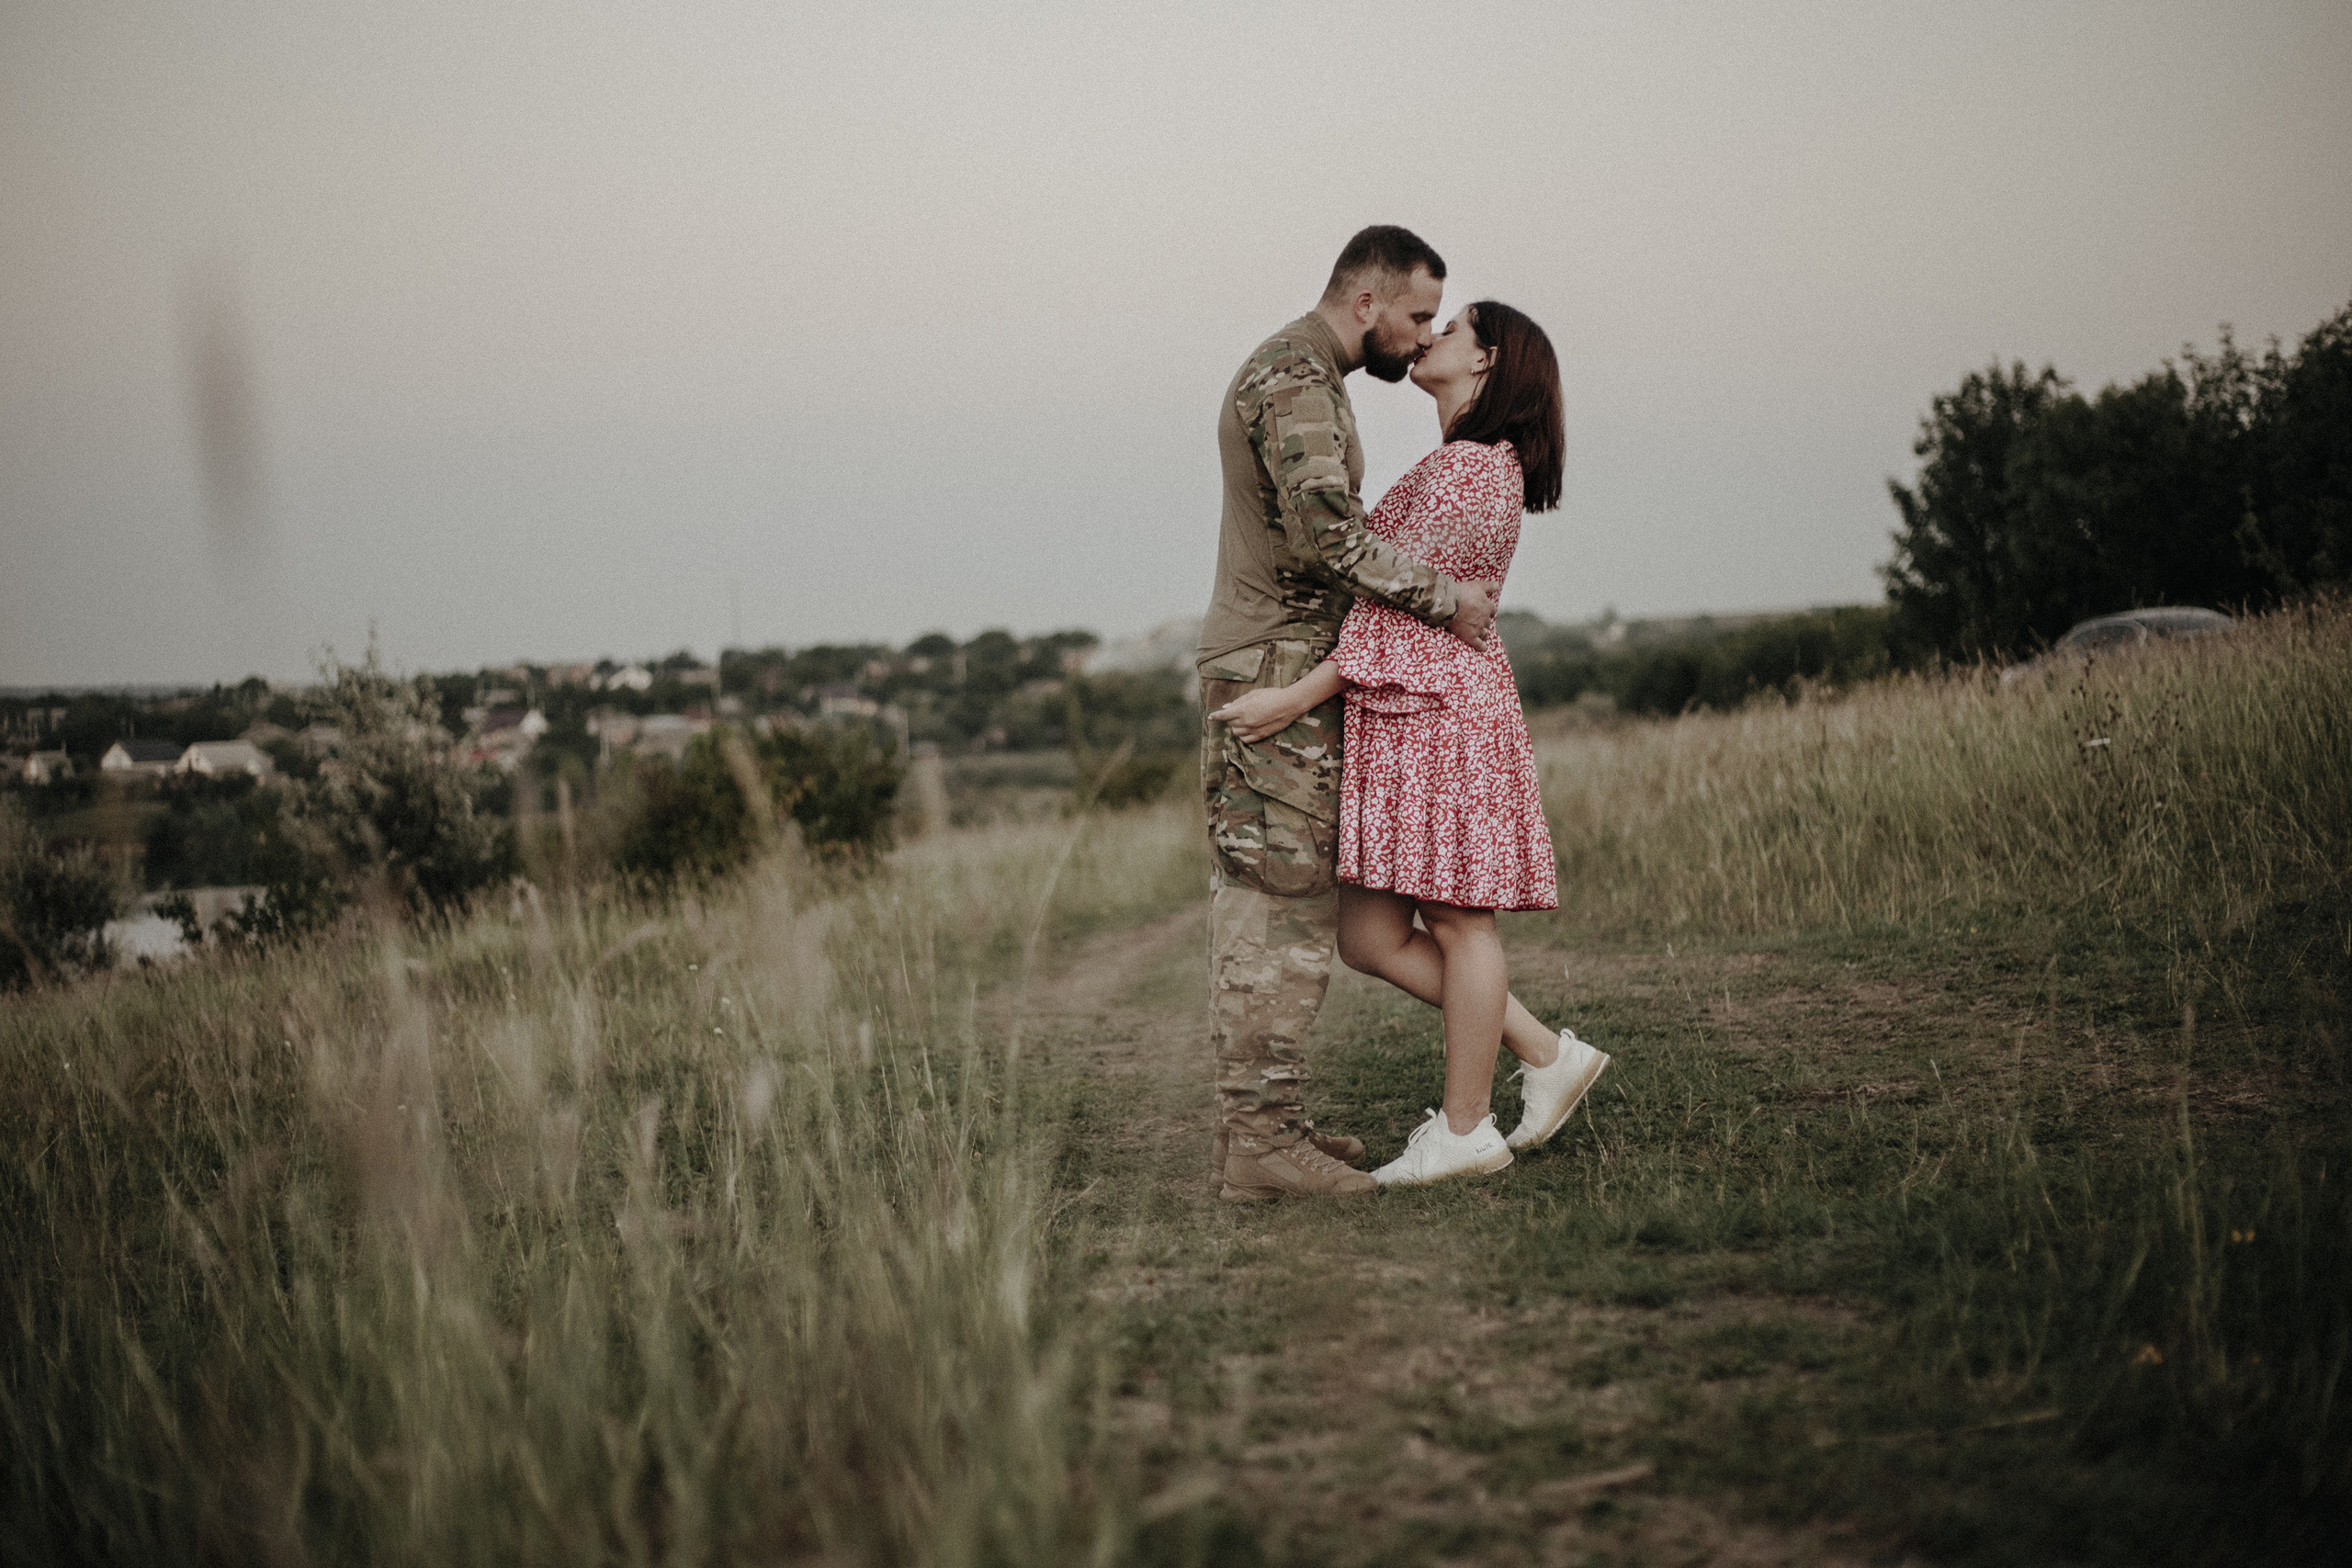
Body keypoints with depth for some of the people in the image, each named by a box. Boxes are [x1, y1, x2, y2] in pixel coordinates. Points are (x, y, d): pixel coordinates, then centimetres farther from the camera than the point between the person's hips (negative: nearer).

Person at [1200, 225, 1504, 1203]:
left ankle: (1252, 1125, 13)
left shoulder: (1302, 377, 21)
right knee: (1286, 909, -11)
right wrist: (1442, 597, -17)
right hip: (1275, 673, -11)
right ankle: (1261, 1139, -10)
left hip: (1265, 672, 11)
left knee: (1255, 905, 9)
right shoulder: (1292, 378, -13)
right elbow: (1327, 534, -24)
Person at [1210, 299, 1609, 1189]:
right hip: (1400, 722, 10)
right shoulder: (1471, 465, 21)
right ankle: (1546, 1055, 14)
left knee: (1457, 918, -1)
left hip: (1441, 709, -10)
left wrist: (1297, 699, -17)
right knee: (1368, 935, 7)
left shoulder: (1468, 468, -10)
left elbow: (1405, 604, -15)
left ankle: (1465, 1129, 7)